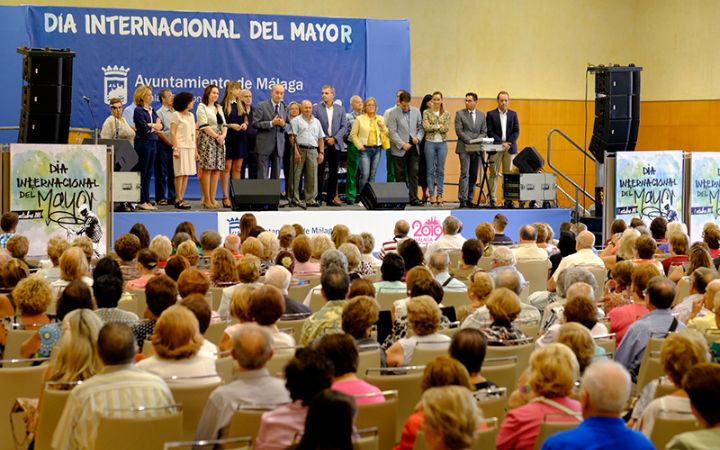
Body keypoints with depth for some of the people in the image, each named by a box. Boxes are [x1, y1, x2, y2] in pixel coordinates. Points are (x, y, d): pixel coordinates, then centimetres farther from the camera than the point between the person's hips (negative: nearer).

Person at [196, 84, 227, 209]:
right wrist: (216, 136, -13)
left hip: (219, 141, 6)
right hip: (207, 140, -6)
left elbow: (224, 124, 16)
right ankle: (206, 200, -8)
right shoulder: (202, 107, 0)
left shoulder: (219, 108, 21)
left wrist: (223, 135, -3)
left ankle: (212, 198, 2)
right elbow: (204, 125, -10)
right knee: (207, 170, -9)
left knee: (217, 170, 1)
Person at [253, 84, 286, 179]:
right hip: (264, 144, -4)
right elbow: (255, 123, -9)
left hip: (279, 145, 4)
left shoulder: (284, 107, 10)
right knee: (262, 175, -4)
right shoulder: (262, 106, -1)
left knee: (276, 175, 5)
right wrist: (271, 123, -17)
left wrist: (283, 124, -8)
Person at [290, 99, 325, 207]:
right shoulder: (296, 120, 4)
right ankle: (295, 199, 3)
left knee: (312, 177, 1)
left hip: (313, 150, 4)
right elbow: (292, 137, -4)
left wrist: (321, 153, 8)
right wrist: (296, 151, -13)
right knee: (296, 176, -2)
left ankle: (311, 199, 5)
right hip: (300, 149, -4)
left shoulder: (316, 122, 18)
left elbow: (321, 138, 18)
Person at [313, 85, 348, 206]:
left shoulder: (340, 109, 9)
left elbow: (344, 127, 5)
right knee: (319, 172, -1)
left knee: (333, 173, 3)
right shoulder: (316, 108, 2)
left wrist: (334, 139, -7)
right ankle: (317, 197, 5)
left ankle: (331, 198, 8)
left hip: (335, 144, 2)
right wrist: (324, 139, -10)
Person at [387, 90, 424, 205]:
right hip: (399, 149, -3)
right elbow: (392, 132, -8)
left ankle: (413, 198, -1)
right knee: (400, 175, 3)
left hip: (413, 148, 3)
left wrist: (418, 137, -8)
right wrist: (403, 145, -14)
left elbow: (421, 127, 12)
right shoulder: (393, 113, -3)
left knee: (414, 173, -1)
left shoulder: (416, 111, 9)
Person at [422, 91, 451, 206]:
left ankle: (440, 195, 7)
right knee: (430, 170, 0)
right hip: (430, 143, -1)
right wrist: (439, 126, -10)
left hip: (442, 143, 1)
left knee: (441, 170, 4)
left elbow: (446, 128, -6)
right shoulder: (426, 113, 2)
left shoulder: (446, 114, 7)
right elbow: (426, 127, -10)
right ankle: (432, 195, 3)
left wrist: (433, 127, -10)